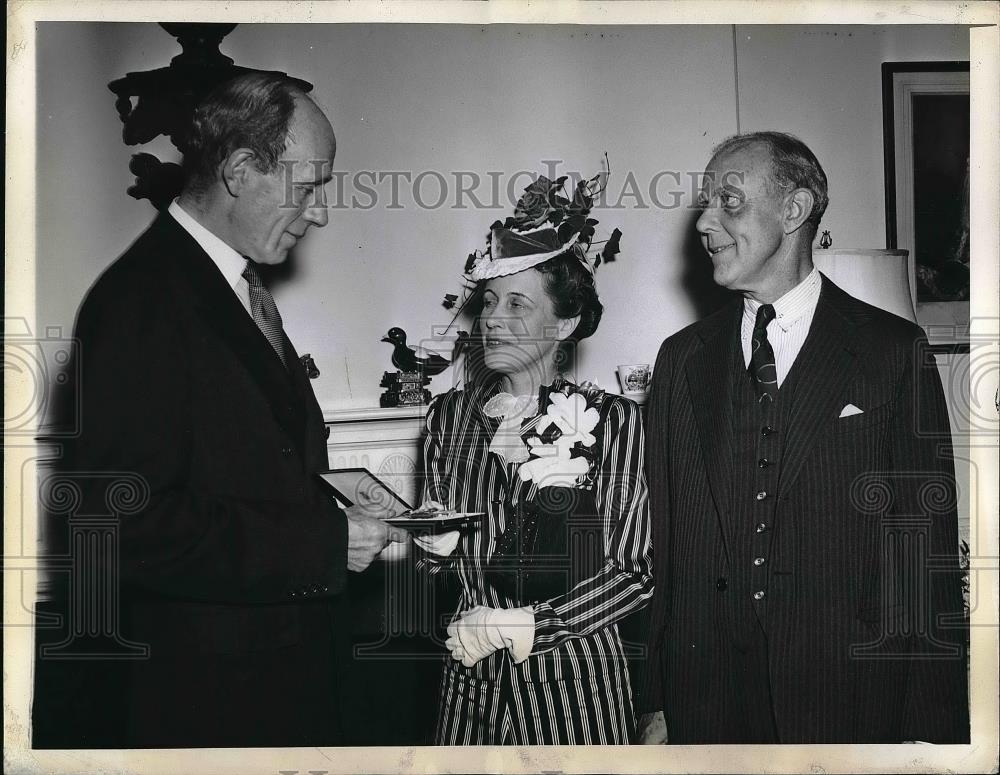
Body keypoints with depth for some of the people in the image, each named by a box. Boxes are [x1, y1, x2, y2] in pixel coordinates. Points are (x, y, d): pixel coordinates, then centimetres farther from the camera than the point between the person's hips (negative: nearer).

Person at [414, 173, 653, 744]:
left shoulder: (612, 420, -8)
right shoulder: (451, 416, 3)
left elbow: (633, 574, -8)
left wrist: (523, 624, -14)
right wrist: (441, 549, -8)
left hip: (576, 680, -3)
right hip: (473, 679, 3)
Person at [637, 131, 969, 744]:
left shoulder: (894, 350, -3)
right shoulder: (684, 359, 8)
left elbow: (928, 549, -5)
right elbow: (664, 545, 8)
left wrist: (929, 729, -8)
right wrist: (658, 706, 4)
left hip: (851, 700, -3)